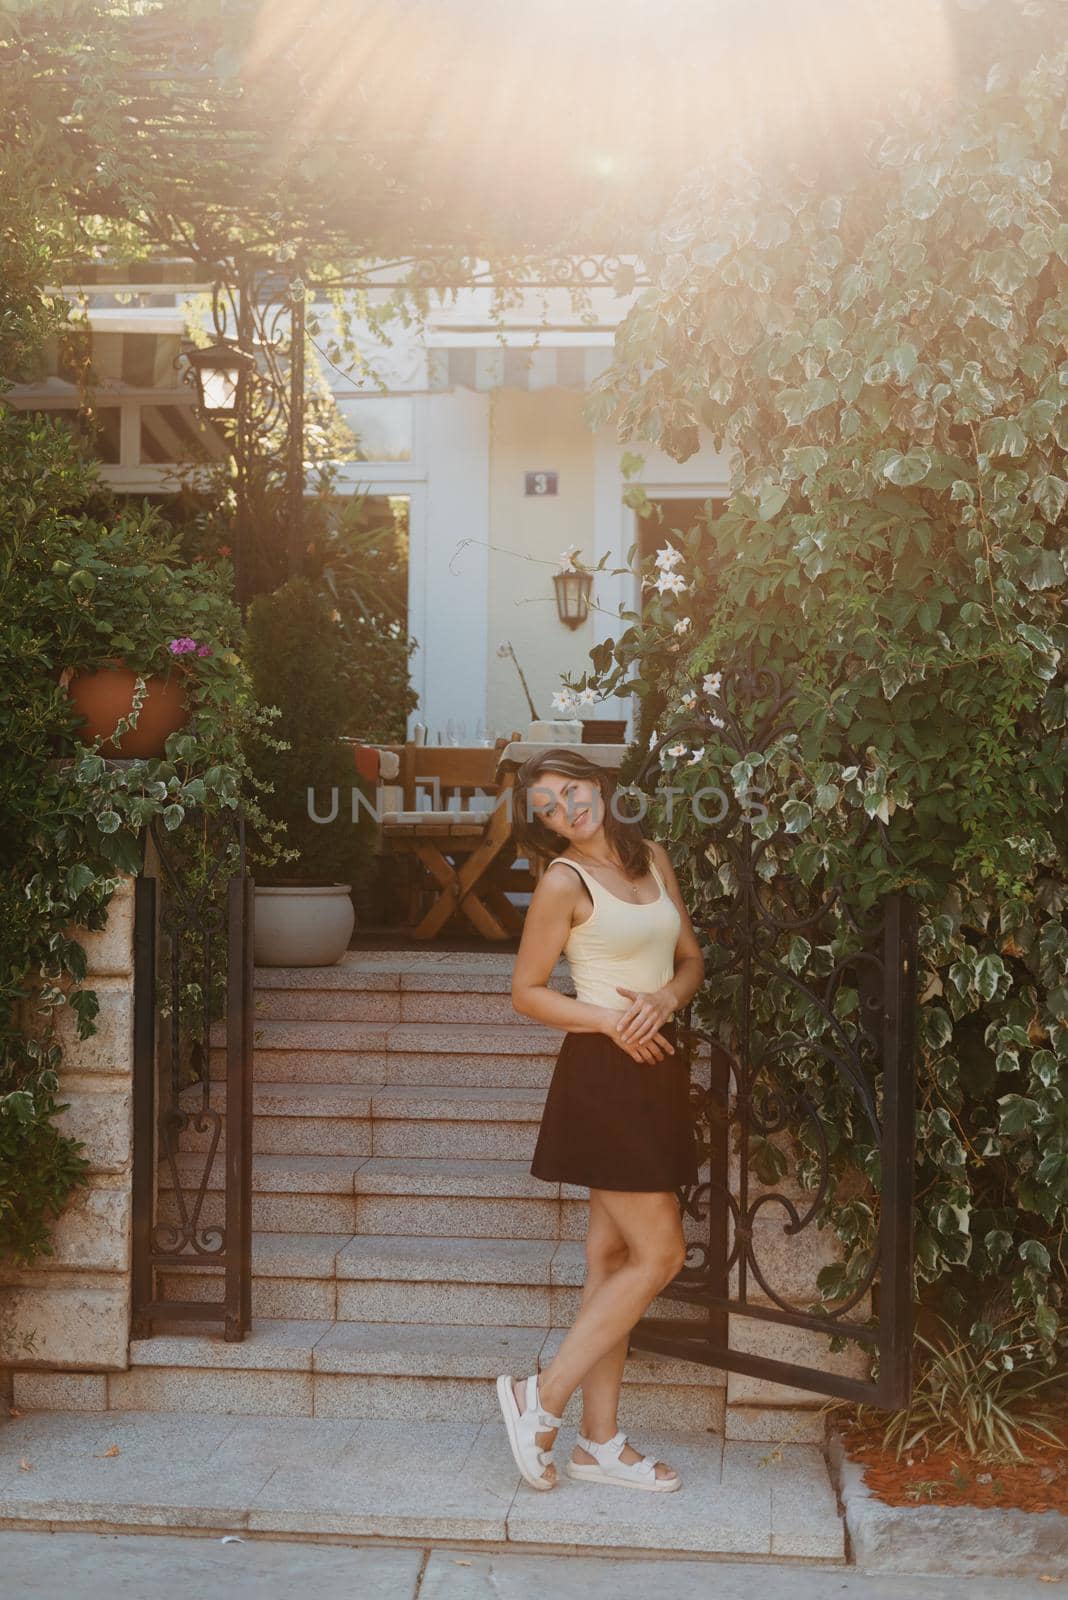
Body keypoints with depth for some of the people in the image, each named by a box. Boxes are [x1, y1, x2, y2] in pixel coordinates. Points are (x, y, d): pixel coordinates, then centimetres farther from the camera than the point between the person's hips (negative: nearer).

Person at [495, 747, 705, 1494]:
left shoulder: (654, 858, 10)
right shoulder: (564, 882, -8)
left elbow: (692, 958, 14)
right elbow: (527, 991, -5)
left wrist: (666, 996, -7)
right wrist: (611, 1020, -16)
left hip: (657, 1064, 7)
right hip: (604, 1074, -7)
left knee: (615, 1254, 10)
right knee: (659, 1253, -7)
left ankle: (601, 1440, 17)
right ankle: (541, 1398, 4)